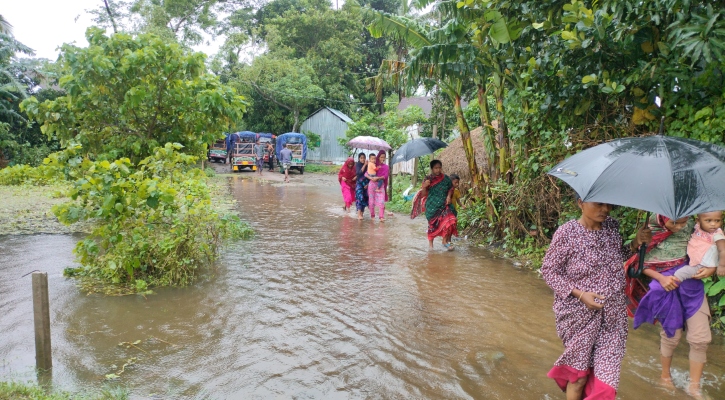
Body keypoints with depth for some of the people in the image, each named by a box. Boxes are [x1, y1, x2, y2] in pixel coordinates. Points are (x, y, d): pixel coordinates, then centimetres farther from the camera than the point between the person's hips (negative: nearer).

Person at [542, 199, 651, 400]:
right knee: (579, 373, 10)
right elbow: (548, 270, -10)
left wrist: (635, 243, -3)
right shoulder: (566, 233, -15)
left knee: (605, 374, 8)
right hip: (579, 314, -4)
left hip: (613, 314, 4)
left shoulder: (612, 226, 0)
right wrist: (580, 294, -19)